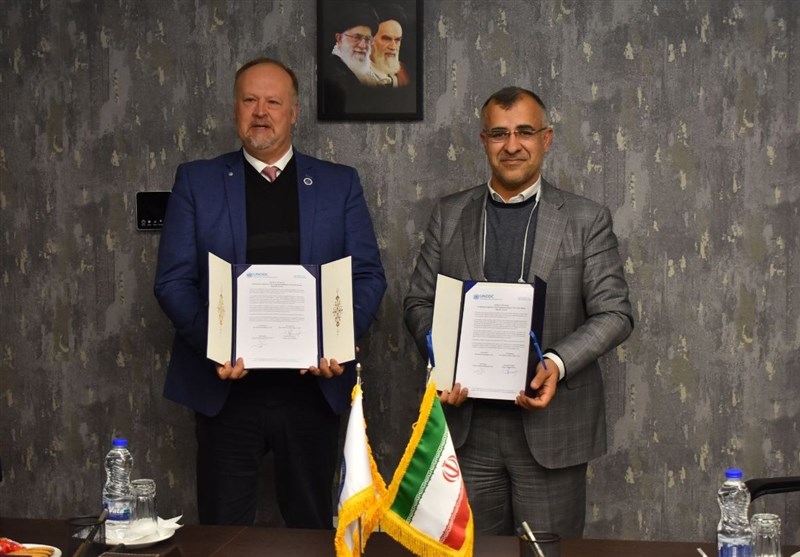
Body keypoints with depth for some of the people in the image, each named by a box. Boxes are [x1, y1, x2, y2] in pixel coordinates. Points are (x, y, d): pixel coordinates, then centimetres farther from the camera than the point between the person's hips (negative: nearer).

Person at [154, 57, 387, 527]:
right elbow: (173, 280, 0)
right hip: (225, 385, 0)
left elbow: (369, 276, 4)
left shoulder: (340, 183, 6)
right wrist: (212, 343, -16)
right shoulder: (197, 181, 5)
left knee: (312, 526, 12)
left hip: (313, 385, 1)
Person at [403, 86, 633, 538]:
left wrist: (557, 363, -19)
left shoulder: (587, 220, 0)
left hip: (551, 426, -2)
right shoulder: (449, 215, 8)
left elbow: (615, 313, -3)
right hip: (467, 423, 2)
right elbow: (419, 302, 9)